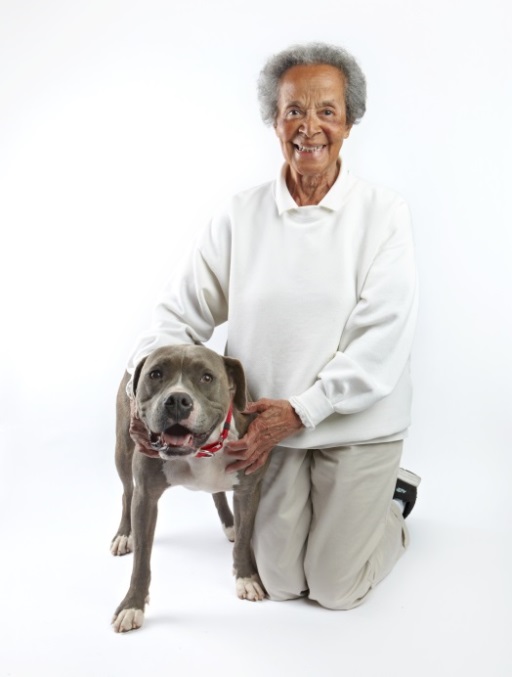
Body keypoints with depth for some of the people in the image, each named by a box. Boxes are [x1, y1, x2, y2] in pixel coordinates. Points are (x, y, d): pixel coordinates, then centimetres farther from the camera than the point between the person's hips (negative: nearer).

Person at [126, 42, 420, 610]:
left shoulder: (382, 214, -10)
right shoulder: (242, 215, -3)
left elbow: (382, 340, -16)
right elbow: (183, 312, 0)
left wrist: (298, 410, -21)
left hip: (356, 424, -2)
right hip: (270, 426, 3)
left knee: (335, 588, 5)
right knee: (279, 582, 10)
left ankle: (393, 498, 32)